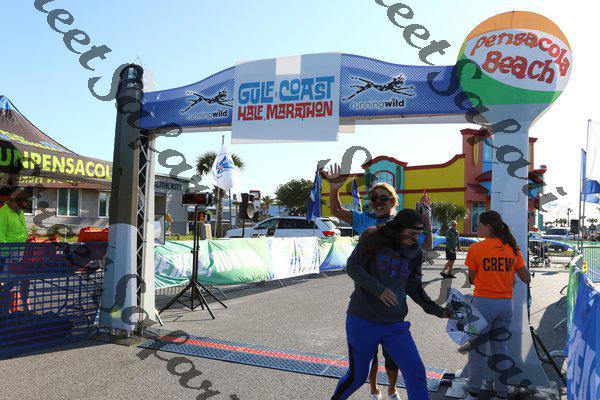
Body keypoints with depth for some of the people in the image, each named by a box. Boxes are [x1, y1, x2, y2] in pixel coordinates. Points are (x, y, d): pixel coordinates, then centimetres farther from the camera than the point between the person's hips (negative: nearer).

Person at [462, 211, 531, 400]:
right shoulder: (513, 248, 2)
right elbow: (527, 279, 3)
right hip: (506, 304, 5)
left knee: (476, 348, 7)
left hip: (483, 302, -4)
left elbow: (471, 280, -4)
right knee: (500, 348, 16)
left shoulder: (476, 248, -10)